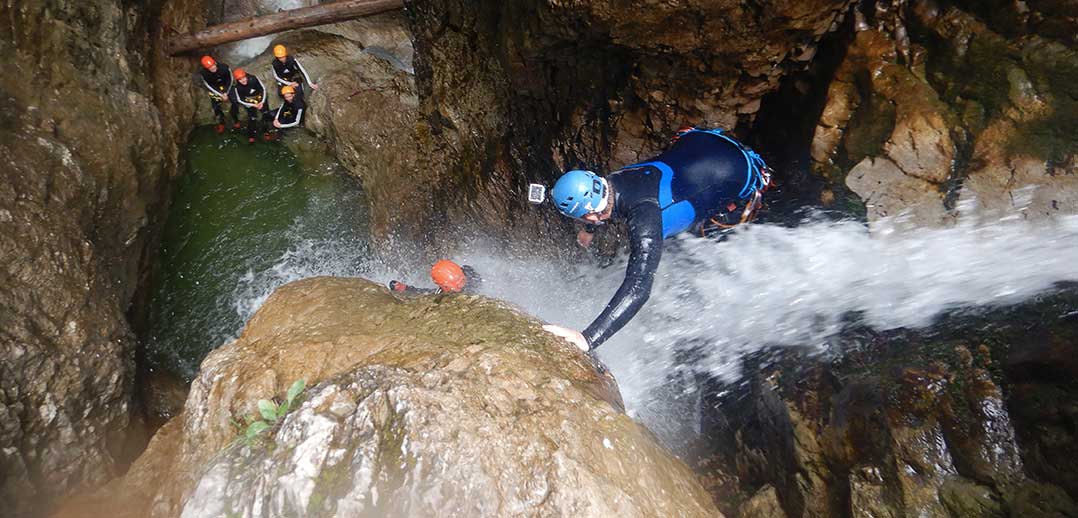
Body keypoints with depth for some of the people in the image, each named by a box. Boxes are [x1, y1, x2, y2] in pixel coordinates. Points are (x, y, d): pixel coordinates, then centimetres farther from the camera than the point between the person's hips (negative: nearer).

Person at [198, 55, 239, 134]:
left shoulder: (224, 67, -31)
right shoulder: (204, 74, -29)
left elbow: (230, 80, -15)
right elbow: (209, 86, -15)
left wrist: (226, 93, -15)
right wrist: (221, 95, -19)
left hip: (227, 86, 0)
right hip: (214, 89, 0)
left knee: (235, 101, -11)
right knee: (216, 106, -3)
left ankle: (235, 121, 9)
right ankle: (221, 123, 20)